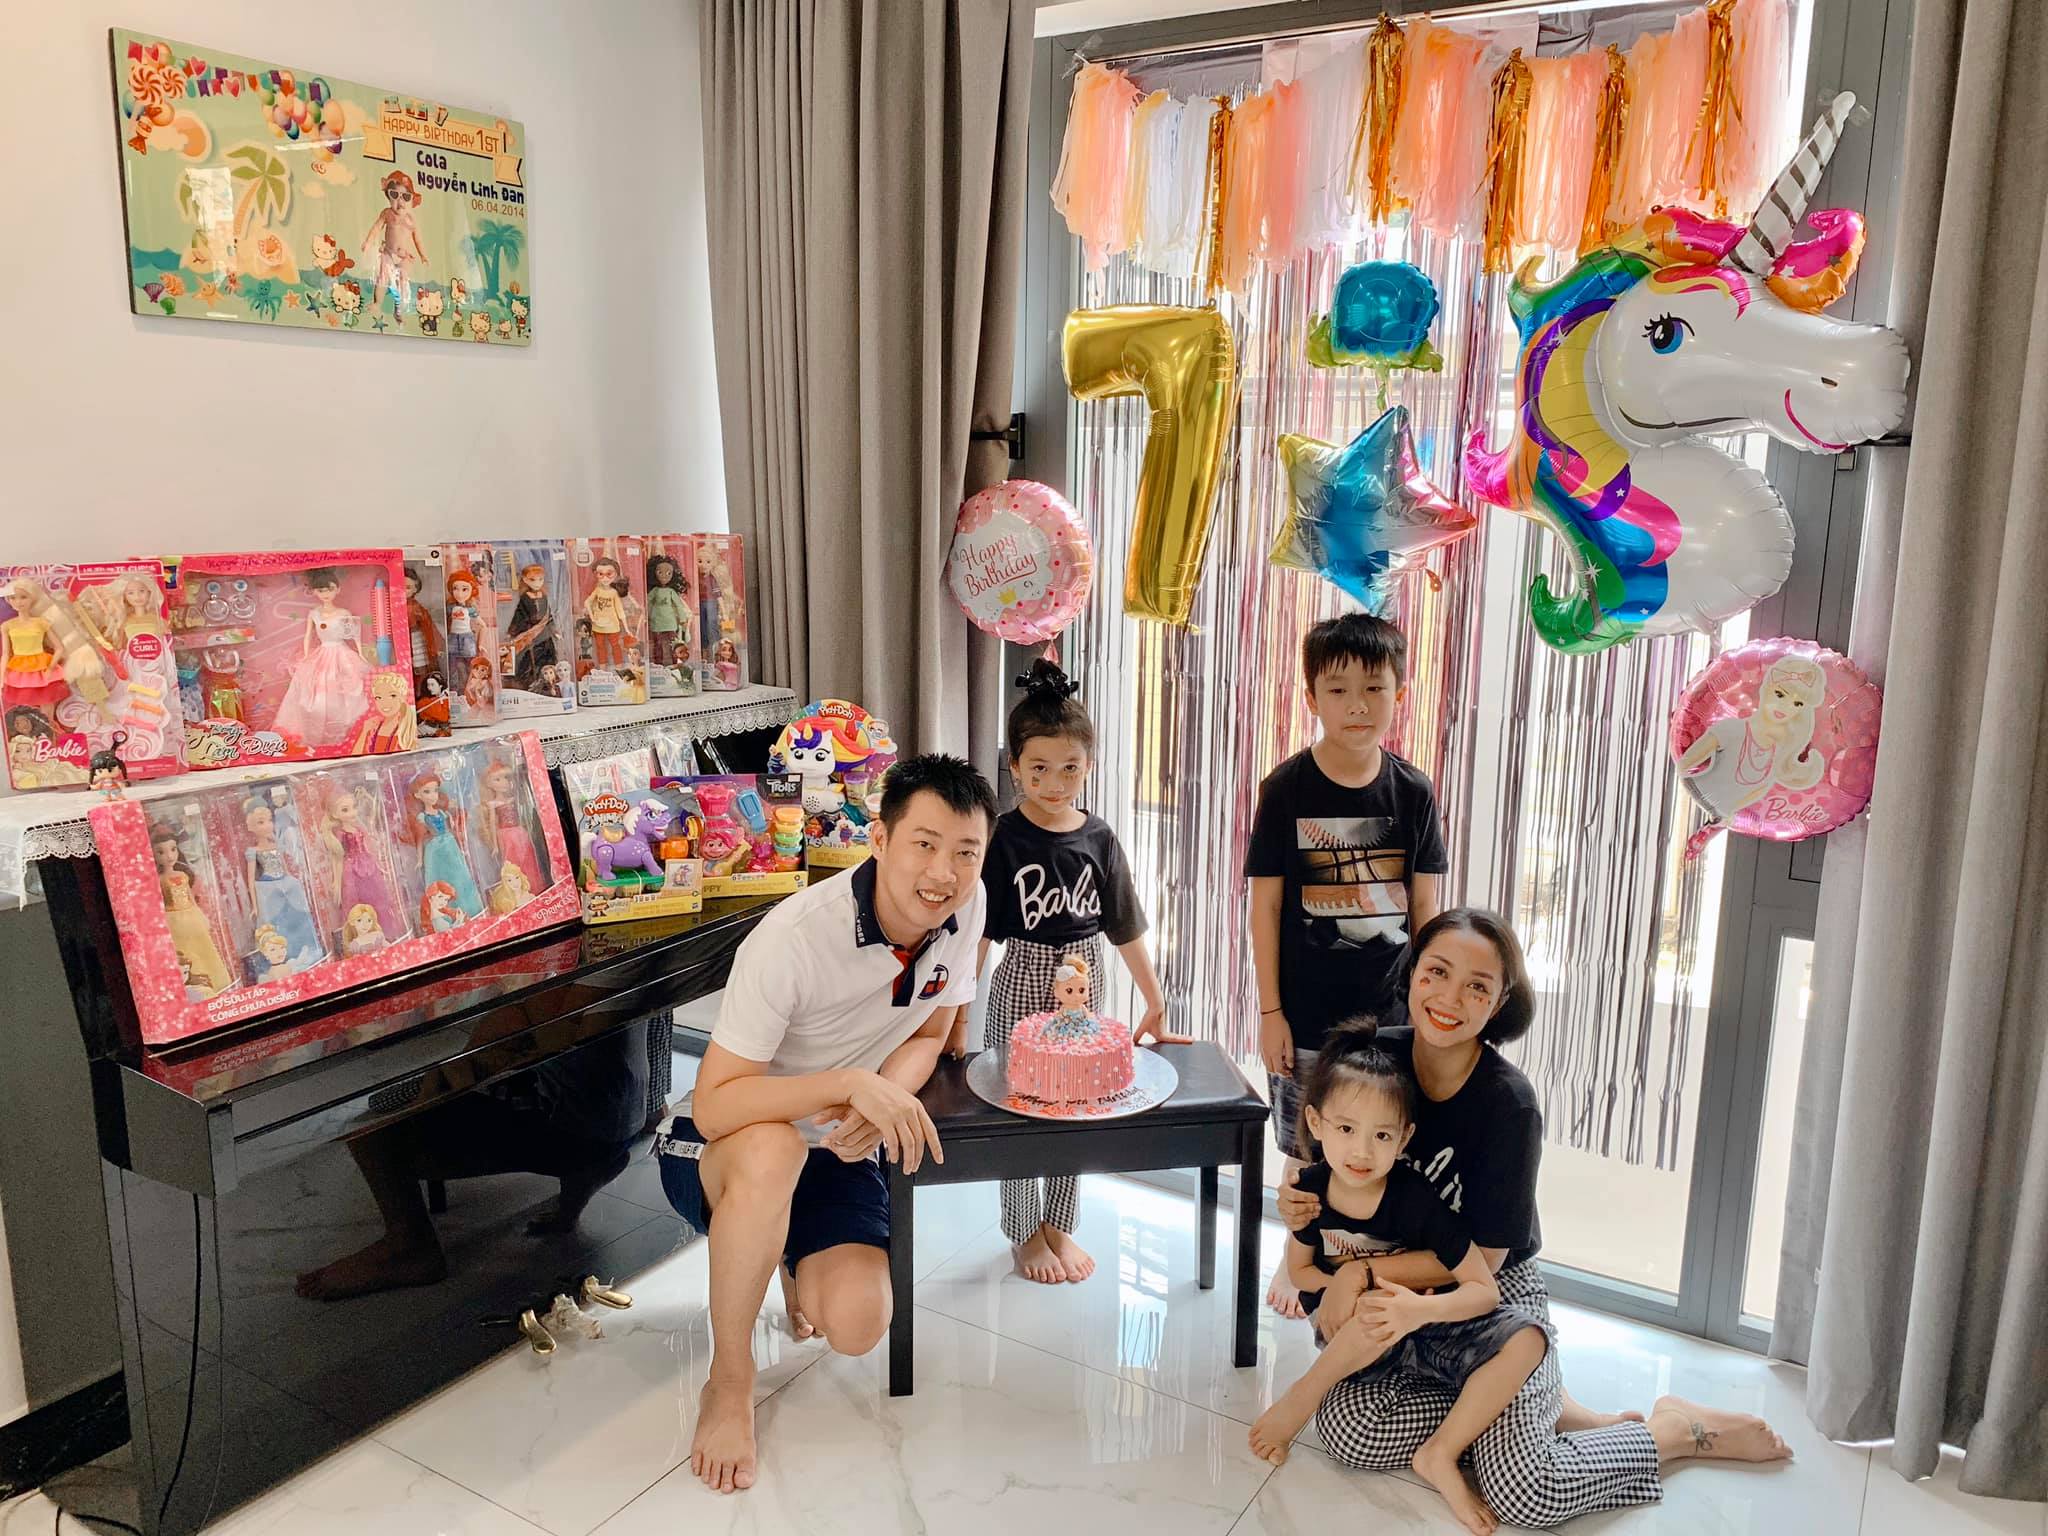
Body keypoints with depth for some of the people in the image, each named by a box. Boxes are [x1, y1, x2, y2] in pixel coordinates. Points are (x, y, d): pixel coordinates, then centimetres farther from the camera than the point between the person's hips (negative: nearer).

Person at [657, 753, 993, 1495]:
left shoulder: (964, 906, -13)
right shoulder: (795, 939, -31)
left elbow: (928, 1035, -1)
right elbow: (713, 1106, -30)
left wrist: (882, 1099, -22)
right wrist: (850, 1081, -42)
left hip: (837, 1151, 4)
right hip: (720, 1149, -4)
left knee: (857, 1327, -20)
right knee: (772, 1151, -40)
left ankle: (800, 1261, 20)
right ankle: (728, 1385, -13)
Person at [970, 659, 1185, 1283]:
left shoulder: (1099, 840, -3)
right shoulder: (1003, 839, -13)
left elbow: (1127, 931, 3)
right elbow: (978, 934, -13)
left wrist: (1156, 1005, 5)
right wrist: (956, 1014, -15)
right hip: (1021, 987, -4)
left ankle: (1058, 1226, 33)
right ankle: (1024, 1234, 26)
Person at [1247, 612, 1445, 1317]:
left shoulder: (1412, 791, -2)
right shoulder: (1288, 788, -8)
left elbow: (1424, 907, 5)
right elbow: (1266, 903, -5)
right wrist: (1269, 1010, -7)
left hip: (1390, 1007, 2)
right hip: (1307, 1011, -2)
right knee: (1306, 1152, 11)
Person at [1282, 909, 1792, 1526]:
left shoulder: (1508, 1103, -22)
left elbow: (1483, 1257, -17)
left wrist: (1360, 1270, -23)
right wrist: (1297, 1203, -16)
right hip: (1406, 1294, 4)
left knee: (1522, 1493, -20)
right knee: (1347, 1429, -20)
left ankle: (1681, 1429, 9)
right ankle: (1540, 1408, 2)